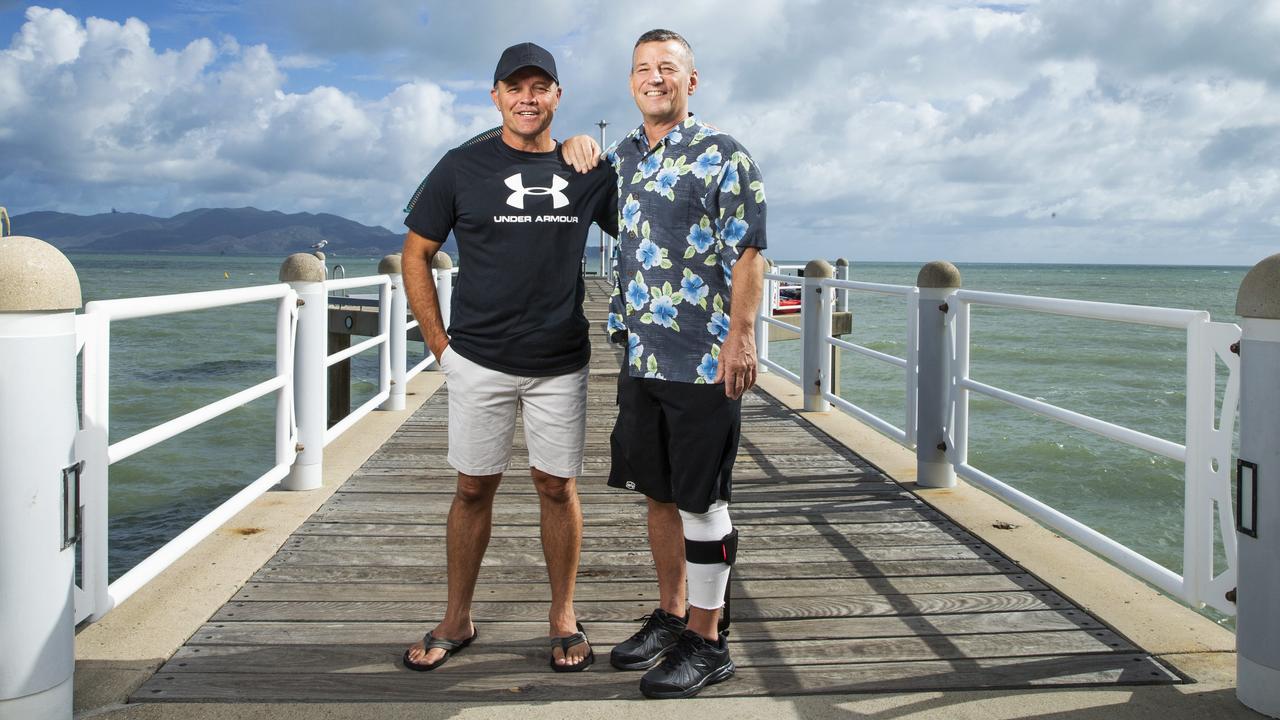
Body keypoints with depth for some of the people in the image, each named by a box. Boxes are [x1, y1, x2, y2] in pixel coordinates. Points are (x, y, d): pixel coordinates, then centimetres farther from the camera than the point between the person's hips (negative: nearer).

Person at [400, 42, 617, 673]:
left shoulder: (587, 171, 5)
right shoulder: (463, 166, 0)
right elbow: (416, 254, 4)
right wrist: (439, 343, 0)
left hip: (560, 364, 1)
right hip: (479, 361, -1)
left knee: (557, 486, 6)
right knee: (474, 487, 7)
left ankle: (563, 618, 20)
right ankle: (457, 621, 21)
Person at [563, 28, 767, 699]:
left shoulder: (723, 154, -5)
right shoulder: (620, 156, 14)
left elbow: (748, 252, -10)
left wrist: (739, 336, -17)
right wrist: (576, 147, 12)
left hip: (704, 362, -6)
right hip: (640, 358, 7)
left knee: (701, 500, 0)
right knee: (658, 492, 15)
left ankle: (706, 642, 12)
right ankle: (670, 616, 30)